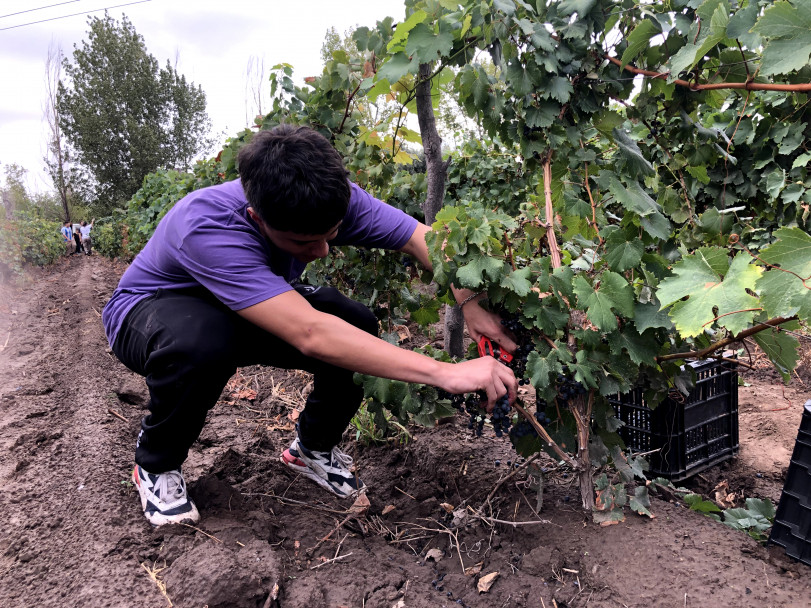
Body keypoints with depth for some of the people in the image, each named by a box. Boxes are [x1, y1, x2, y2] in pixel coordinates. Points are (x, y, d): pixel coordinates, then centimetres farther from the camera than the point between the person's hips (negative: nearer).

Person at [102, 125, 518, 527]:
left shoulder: (331, 200, -25)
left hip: (255, 307, 5)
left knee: (360, 330, -22)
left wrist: (471, 304, -40)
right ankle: (155, 464, -9)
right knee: (201, 340, -41)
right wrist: (445, 373, -53)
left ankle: (312, 447, 6)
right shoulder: (206, 228, -42)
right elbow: (309, 334, -51)